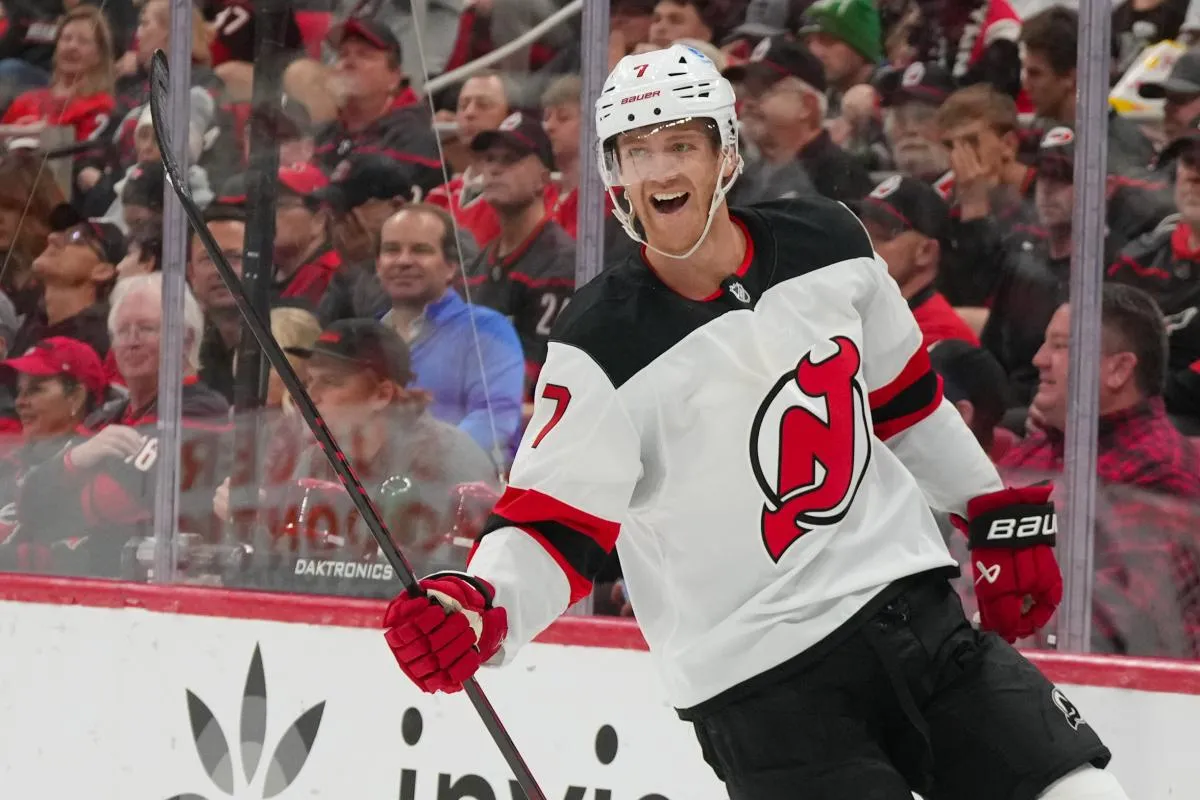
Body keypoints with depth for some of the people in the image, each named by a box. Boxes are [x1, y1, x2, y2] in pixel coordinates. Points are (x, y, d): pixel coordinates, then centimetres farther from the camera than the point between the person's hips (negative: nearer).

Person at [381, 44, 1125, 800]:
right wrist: (476, 608, -33)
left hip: (912, 613, 5)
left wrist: (1002, 517, 21)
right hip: (760, 676, -4)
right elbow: (553, 530, -14)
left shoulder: (828, 244, 1)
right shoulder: (602, 348, -12)